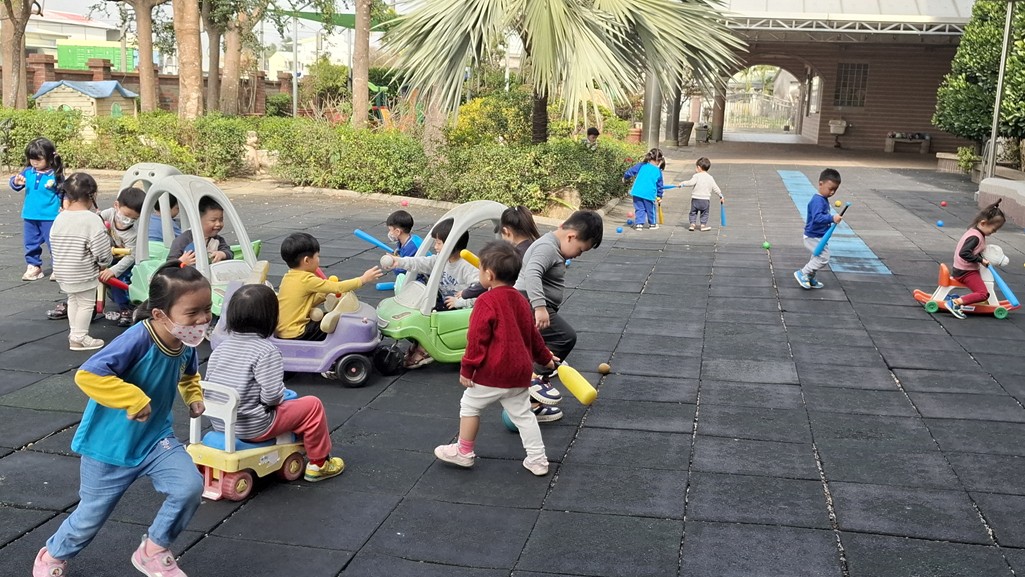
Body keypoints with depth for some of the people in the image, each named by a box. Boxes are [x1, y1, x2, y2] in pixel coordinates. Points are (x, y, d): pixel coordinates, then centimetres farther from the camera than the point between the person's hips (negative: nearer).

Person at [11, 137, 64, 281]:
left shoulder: (56, 175, -8)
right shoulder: (28, 172, 3)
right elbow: (15, 185, 3)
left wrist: (63, 207, -8)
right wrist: (16, 181, -18)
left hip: (50, 217, -5)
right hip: (30, 216, 5)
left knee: (54, 243, 1)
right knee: (31, 244, 13)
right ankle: (33, 266, 24)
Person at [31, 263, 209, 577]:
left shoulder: (186, 344, -8)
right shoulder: (138, 340, -31)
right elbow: (87, 375, -38)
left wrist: (194, 395, -2)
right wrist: (135, 399, -36)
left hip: (155, 437, 5)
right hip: (111, 445, -5)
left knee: (191, 486, -16)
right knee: (92, 514, 13)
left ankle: (153, 552, 11)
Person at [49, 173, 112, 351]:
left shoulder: (60, 218, 1)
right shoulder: (92, 219, -20)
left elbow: (53, 242, 9)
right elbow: (102, 249, -19)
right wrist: (104, 263, 0)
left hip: (62, 271, 7)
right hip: (83, 274, -7)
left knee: (73, 300, 23)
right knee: (86, 303, 6)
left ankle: (74, 332, 32)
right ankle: (79, 338, 11)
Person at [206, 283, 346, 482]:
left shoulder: (221, 347, 3)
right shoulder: (266, 351, -19)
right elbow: (272, 394, -24)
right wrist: (278, 399, -2)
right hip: (253, 428, -8)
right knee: (313, 406, 7)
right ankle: (318, 463, 20)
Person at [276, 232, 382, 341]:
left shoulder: (288, 278, 7)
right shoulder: (307, 280, -18)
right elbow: (338, 287, -15)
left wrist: (324, 295, 6)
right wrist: (363, 279, -7)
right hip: (295, 335, -9)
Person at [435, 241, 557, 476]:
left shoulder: (486, 302, -16)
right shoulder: (520, 300, 9)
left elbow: (477, 340, -18)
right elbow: (532, 334, 19)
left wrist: (467, 369, -11)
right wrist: (544, 357, 32)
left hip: (492, 373, -7)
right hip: (520, 372, 7)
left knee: (470, 405, 12)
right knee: (522, 414, 14)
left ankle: (464, 452, 22)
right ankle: (538, 460, 13)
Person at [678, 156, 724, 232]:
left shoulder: (696, 176, -7)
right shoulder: (710, 178, 6)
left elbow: (691, 183, -21)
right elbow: (715, 188, 9)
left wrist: (682, 183, -9)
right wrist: (720, 195, 19)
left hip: (695, 198, -2)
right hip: (705, 200, 2)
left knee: (693, 212, 13)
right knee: (704, 213, 15)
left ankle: (692, 224, 10)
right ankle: (703, 225, 13)